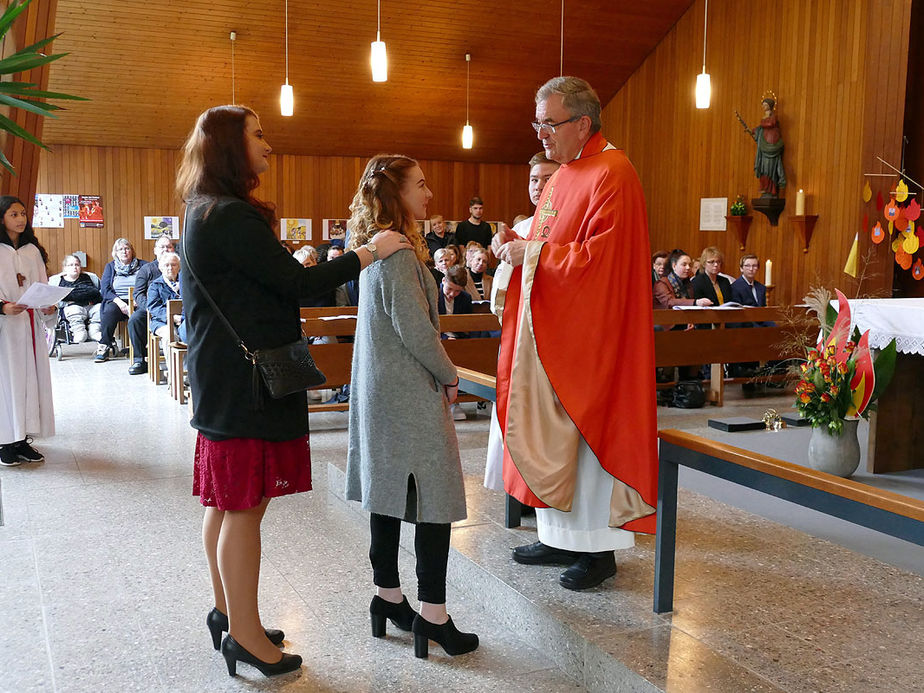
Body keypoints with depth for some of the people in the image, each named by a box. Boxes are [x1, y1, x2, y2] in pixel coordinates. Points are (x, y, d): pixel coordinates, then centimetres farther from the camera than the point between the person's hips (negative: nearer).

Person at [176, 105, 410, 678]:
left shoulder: (205, 213, 16)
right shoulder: (231, 217, -17)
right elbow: (296, 281, -19)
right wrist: (370, 251, -10)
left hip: (221, 378, 11)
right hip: (245, 384, -11)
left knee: (226, 503, 16)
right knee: (244, 507, -3)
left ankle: (228, 612, 28)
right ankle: (245, 635, 6)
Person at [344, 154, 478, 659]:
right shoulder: (398, 252, -17)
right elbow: (415, 328, -21)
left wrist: (439, 373, 17)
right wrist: (448, 375, -7)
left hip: (380, 391, 10)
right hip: (410, 394, -10)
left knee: (387, 494, 14)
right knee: (434, 500, -4)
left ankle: (388, 597, 24)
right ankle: (432, 615, 1)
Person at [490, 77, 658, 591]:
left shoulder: (612, 175, -14)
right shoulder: (562, 176, 16)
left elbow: (600, 259, -22)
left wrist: (532, 252, -17)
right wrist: (517, 243, 3)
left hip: (588, 334, -9)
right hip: (548, 329, 9)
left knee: (586, 433, -2)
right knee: (550, 435, 12)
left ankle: (599, 549, 11)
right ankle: (561, 537, 23)